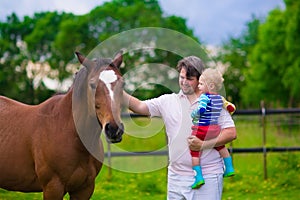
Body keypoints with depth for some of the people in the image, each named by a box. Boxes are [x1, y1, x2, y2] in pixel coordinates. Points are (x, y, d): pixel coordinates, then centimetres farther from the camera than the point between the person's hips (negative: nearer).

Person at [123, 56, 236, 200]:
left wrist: (204, 144, -17)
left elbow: (231, 133, -6)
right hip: (176, 176, 4)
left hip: (207, 176, -3)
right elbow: (139, 107, 2)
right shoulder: (168, 101, 8)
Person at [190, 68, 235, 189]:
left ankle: (198, 177, -5)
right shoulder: (220, 98, 9)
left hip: (202, 129, -7)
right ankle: (229, 168, 34)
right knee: (221, 147, 29)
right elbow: (230, 108, 20)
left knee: (194, 152, 0)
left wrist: (192, 114, -10)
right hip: (215, 129, 7)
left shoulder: (204, 97, -13)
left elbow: (201, 110, -27)